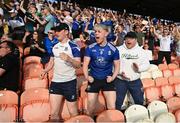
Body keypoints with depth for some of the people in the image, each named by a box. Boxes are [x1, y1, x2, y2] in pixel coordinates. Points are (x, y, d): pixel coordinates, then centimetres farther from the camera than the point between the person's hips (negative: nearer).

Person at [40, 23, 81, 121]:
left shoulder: (73, 46, -9)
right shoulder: (55, 47, 10)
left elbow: (78, 65, -14)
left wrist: (69, 59, -32)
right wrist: (45, 71, 4)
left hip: (69, 82, -5)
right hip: (55, 82, 6)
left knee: (73, 112, 8)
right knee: (53, 113, 11)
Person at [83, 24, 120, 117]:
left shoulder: (113, 49, -5)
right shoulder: (90, 48, -5)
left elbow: (117, 66, 1)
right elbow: (85, 64, -3)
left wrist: (113, 77, -11)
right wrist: (87, 76, -15)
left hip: (108, 80, 0)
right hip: (93, 80, 1)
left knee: (112, 108, 0)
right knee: (90, 109, 12)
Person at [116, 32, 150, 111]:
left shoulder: (140, 50, 2)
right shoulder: (119, 49, -4)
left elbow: (146, 64, 1)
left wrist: (139, 68, -20)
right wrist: (119, 72, -22)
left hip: (135, 81, 2)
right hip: (120, 81, -2)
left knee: (139, 101, 18)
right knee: (118, 102, 7)